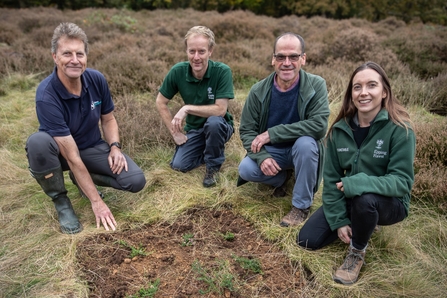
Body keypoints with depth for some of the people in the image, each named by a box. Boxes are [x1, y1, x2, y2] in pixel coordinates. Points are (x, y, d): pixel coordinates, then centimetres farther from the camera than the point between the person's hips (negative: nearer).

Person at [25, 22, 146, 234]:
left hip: (93, 147, 3)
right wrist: (96, 201, -29)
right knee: (38, 142, -39)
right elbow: (72, 156, -31)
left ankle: (81, 179, 11)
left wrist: (115, 147, -16)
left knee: (135, 181, -17)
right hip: (60, 152, -3)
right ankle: (60, 201, -10)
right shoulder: (46, 96, -31)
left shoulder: (97, 80, -16)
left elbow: (108, 119, 4)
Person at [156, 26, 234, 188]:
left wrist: (187, 108, -29)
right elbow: (161, 102, -3)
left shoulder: (222, 71, -24)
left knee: (213, 121, -37)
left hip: (219, 127, -3)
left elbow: (220, 110, -27)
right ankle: (210, 150, 16)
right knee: (179, 165, -14)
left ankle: (213, 166, -9)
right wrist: (175, 132, -8)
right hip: (193, 129, 3)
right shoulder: (178, 71, -15)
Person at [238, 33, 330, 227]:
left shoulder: (316, 85, -18)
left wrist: (271, 134, -31)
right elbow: (246, 130, -7)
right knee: (246, 170, -25)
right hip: (271, 151, 2)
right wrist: (261, 157, -27)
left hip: (302, 150, -2)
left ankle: (301, 205, -13)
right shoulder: (259, 91, -11)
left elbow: (319, 125, -30)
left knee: (305, 142, -35)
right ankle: (283, 176, 11)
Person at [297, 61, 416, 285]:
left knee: (364, 198, -39)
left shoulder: (400, 130, -20)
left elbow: (402, 182, -23)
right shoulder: (340, 129, -8)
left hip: (389, 203, -4)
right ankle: (360, 225, 19)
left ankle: (357, 253, -7)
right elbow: (331, 178, -5)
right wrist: (339, 219, -12)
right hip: (349, 201, 4)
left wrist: (358, 183, -37)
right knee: (307, 239, -6)